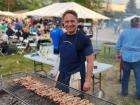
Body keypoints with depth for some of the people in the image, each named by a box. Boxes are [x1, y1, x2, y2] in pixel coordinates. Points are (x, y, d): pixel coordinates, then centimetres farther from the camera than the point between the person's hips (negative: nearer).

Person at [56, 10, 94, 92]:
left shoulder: (84, 39, -14)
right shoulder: (62, 37, 3)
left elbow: (90, 61, -14)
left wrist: (87, 81, -19)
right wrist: (58, 71, 13)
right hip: (61, 78, 6)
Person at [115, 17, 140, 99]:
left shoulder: (124, 32, 6)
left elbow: (118, 45, 10)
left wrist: (118, 54, 24)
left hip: (125, 58, 4)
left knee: (125, 75, 16)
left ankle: (124, 92, 27)